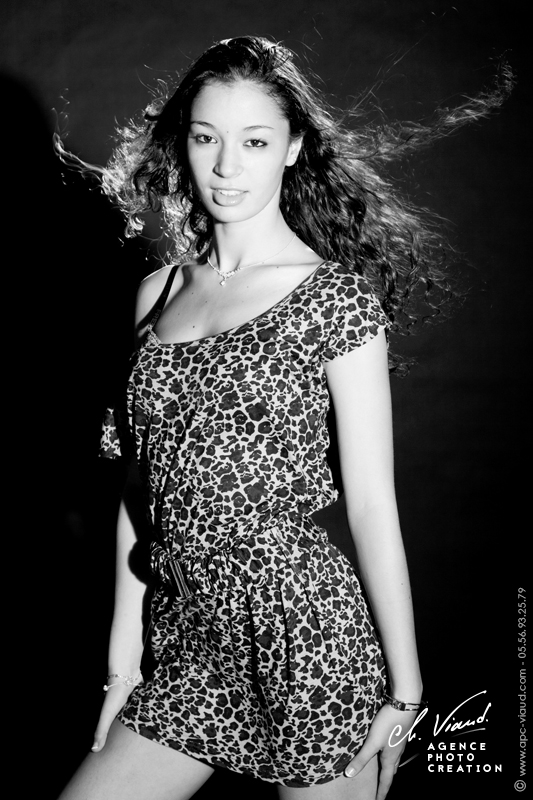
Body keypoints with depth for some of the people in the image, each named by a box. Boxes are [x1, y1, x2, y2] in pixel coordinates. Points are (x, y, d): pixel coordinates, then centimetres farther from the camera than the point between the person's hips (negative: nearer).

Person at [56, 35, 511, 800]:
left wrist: (404, 685, -4)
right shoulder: (159, 291, 7)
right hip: (192, 647, 5)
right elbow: (142, 484, 8)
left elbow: (373, 507, -7)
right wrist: (125, 650, 9)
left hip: (306, 632, -4)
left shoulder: (336, 297, -7)